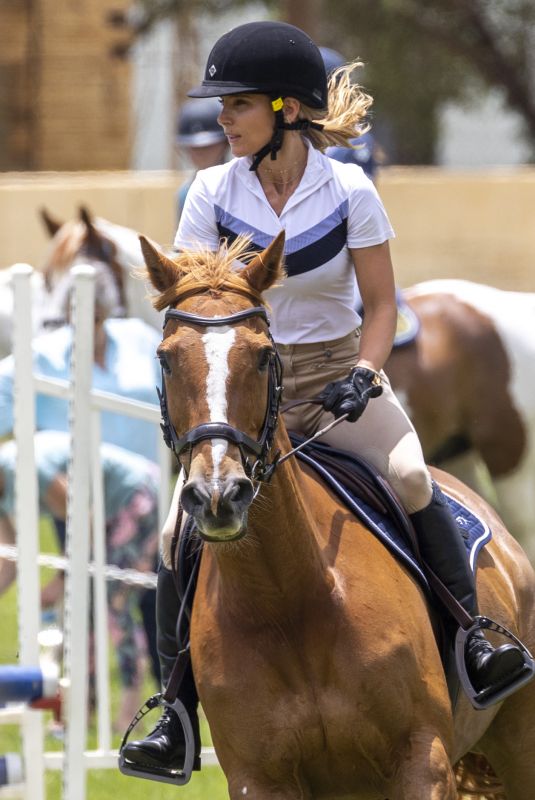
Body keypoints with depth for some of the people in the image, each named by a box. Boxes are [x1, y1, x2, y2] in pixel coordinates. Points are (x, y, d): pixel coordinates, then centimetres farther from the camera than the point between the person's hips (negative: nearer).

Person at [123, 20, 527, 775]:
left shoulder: (348, 190, -7)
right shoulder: (213, 194, -4)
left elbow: (381, 304, -3)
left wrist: (363, 375, -20)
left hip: (336, 376, -2)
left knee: (410, 477, -31)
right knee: (181, 531, -15)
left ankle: (471, 636, -21)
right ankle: (177, 718, -5)